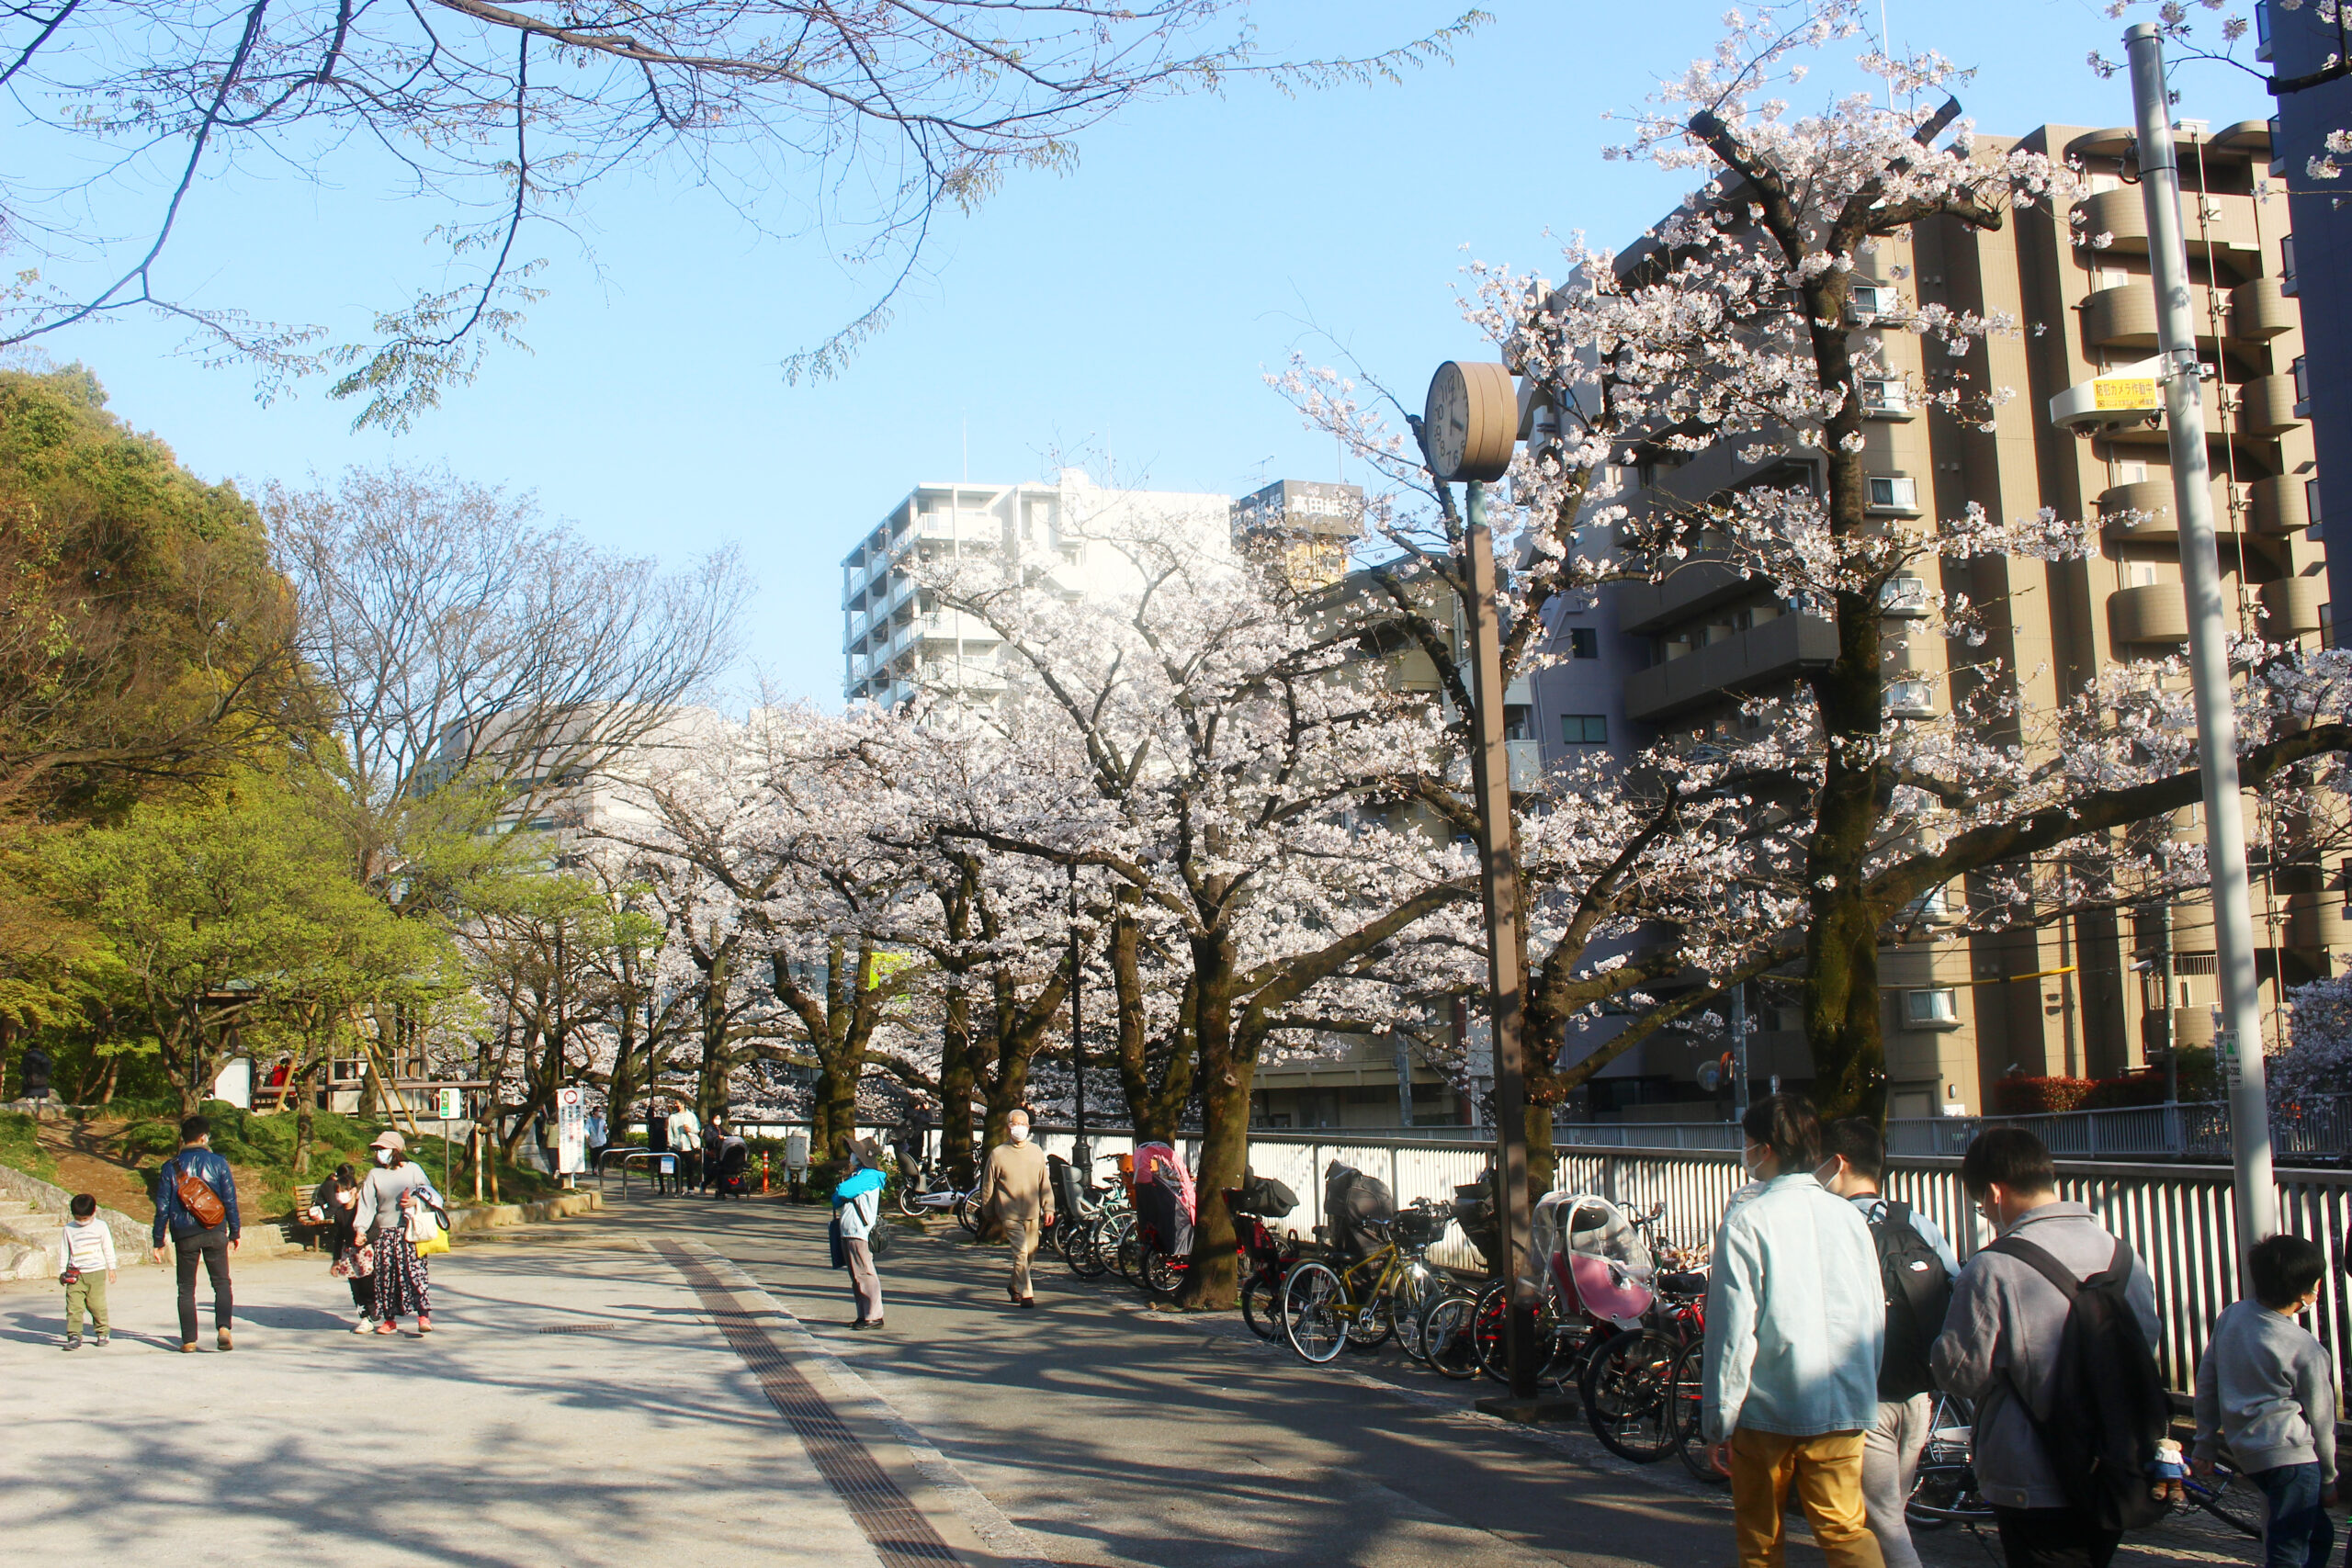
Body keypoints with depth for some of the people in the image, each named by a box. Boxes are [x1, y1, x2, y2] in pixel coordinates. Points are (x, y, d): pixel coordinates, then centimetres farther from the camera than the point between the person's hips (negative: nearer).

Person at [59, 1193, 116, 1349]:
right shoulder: (69, 1228, 6)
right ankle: (74, 1336, -6)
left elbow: (108, 1248, 9)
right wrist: (63, 1271, 12)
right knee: (74, 1307, -7)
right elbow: (64, 1251, 13)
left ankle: (101, 1333, 15)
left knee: (97, 1305, 2)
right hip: (75, 1274, 1)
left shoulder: (100, 1226, 3)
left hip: (96, 1272, -1)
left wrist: (111, 1267, 10)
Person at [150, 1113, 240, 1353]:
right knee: (221, 1283, 7)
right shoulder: (218, 1163, -1)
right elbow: (230, 1200, 0)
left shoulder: (170, 1167, 0)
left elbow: (162, 1206, 0)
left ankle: (189, 1340, 8)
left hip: (184, 1234, 1)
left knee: (186, 1289, 10)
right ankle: (223, 1328, -14)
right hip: (215, 1233, 0)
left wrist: (158, 1242, 6)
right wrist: (235, 1232, 9)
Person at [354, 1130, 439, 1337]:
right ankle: (389, 1320, 12)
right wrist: (361, 1229, -7)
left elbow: (428, 1192, 8)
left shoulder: (412, 1169, 5)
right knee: (385, 1276, 3)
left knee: (415, 1271, -11)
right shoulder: (374, 1175, 8)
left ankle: (424, 1316, -12)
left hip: (409, 1232, -2)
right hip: (384, 1233, 2)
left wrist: (416, 1200, -13)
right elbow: (366, 1204, 3)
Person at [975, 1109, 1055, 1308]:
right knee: (1021, 1252, -13)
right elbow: (988, 1186, 5)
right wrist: (990, 1214, 9)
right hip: (1010, 1214, -4)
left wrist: (1048, 1208, 5)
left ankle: (1014, 1285, 35)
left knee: (1030, 1253, 12)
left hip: (1033, 1214, 4)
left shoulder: (1036, 1152, 7)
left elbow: (1044, 1182, 12)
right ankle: (1025, 1294, -8)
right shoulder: (998, 1154, -3)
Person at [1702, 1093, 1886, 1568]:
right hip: (1843, 1405, 4)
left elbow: (1733, 1327, -13)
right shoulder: (1849, 1216, 2)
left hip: (1767, 1406, -4)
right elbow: (1875, 1315, 9)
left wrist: (1718, 1415, -5)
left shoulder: (1747, 1221, -12)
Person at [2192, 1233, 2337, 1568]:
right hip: (2290, 1453, -8)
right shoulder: (2307, 1351, -14)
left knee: (2318, 1536, 22)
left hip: (2245, 1451, 8)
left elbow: (2206, 1384, 10)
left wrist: (2205, 1444, 19)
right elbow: (2321, 1418, -3)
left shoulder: (2230, 1317, 3)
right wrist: (2329, 1478, 11)